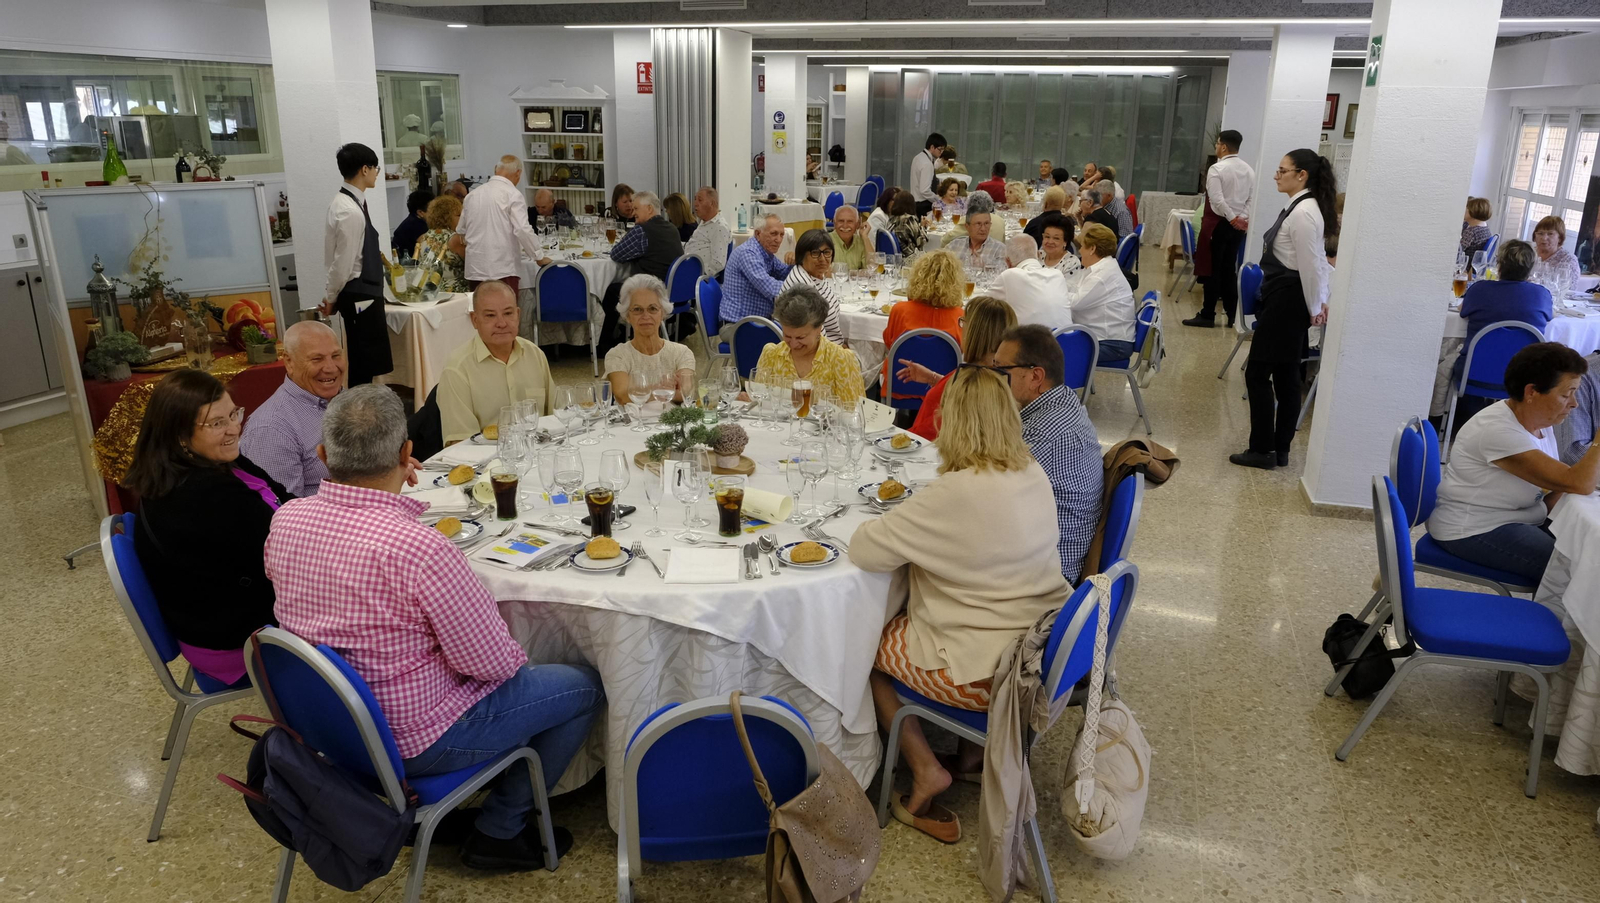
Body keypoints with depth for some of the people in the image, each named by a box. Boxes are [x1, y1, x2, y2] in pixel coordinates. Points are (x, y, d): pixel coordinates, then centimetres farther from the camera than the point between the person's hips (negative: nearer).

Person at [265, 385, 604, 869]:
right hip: (411, 739, -8)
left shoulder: (286, 519, -12)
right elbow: (493, 663, -25)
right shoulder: (422, 549, -34)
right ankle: (499, 830, 18)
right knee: (584, 685, 7)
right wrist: (515, 655, 0)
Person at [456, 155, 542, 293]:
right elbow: (522, 230, -14)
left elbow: (461, 230, 21)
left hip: (474, 269, 6)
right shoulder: (513, 194, -6)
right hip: (503, 271, -6)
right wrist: (538, 257, -3)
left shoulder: (472, 195, 12)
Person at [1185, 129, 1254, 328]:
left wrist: (1232, 218, -12)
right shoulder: (1248, 170, 10)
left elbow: (1217, 200, -20)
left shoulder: (1217, 169, -12)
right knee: (1230, 270, 13)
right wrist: (1243, 219, 0)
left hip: (1218, 223, -7)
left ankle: (1208, 315, 3)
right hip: (1239, 225, 7)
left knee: (1212, 269, 0)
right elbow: (1251, 199, 5)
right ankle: (1232, 315, 15)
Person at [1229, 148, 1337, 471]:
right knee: (1285, 376, 13)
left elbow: (1311, 266, -17)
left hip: (1286, 302, -10)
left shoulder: (1303, 213, -19)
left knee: (1257, 372, -3)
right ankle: (1279, 450, 20)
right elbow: (1315, 262, 17)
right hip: (1285, 300, 10)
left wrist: (1314, 308, -8)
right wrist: (1319, 301, 17)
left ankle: (1263, 450, 5)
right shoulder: (1300, 207, 13)